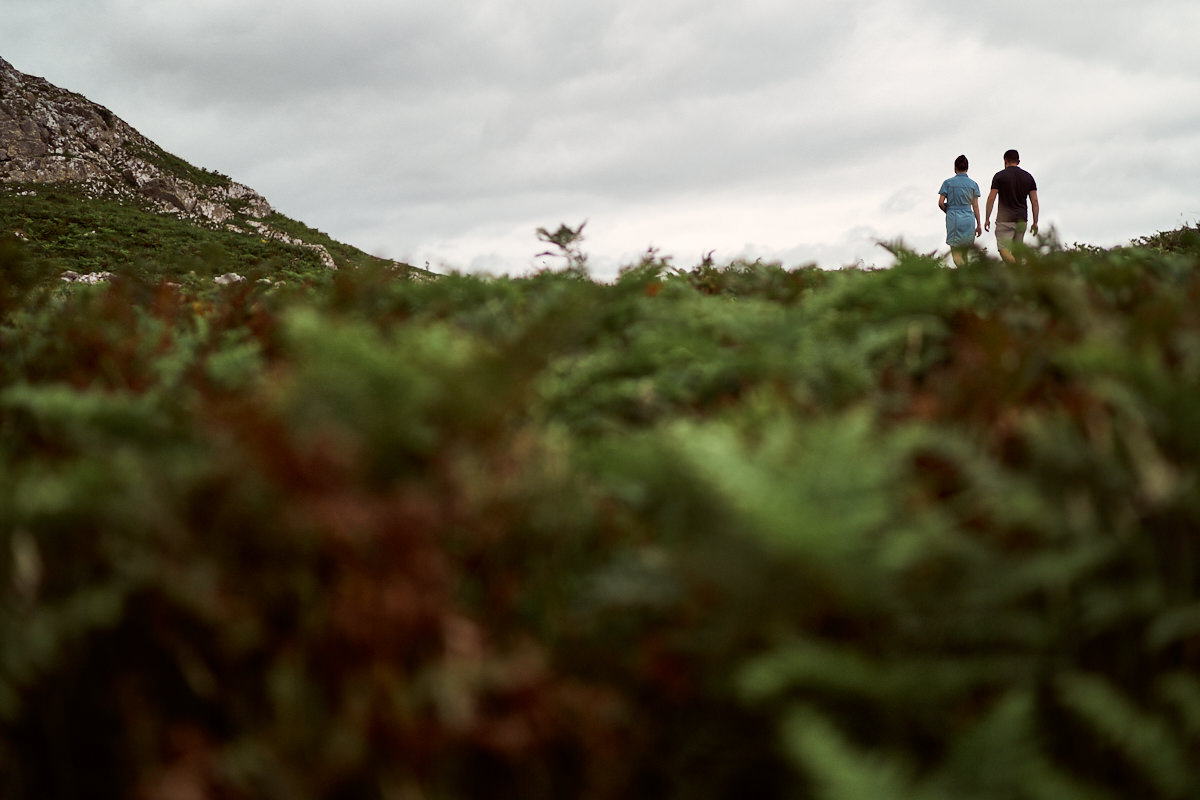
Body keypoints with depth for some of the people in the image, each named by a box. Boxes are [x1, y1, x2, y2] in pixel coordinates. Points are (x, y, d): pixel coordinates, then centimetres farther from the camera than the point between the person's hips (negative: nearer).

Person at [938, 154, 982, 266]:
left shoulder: (948, 183, -1)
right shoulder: (973, 184, 4)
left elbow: (941, 203, -3)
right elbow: (975, 206, 3)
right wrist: (979, 225, 8)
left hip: (953, 218, -2)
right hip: (968, 218, 2)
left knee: (956, 253, -5)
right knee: (964, 253, 13)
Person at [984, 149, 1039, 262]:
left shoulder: (999, 176, -4)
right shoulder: (1028, 177, 7)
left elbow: (991, 198, -8)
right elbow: (1034, 201, 4)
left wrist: (987, 219, -1)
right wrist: (1035, 222, 8)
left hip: (1005, 220, -4)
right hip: (1022, 220, 4)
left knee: (1005, 250, -9)